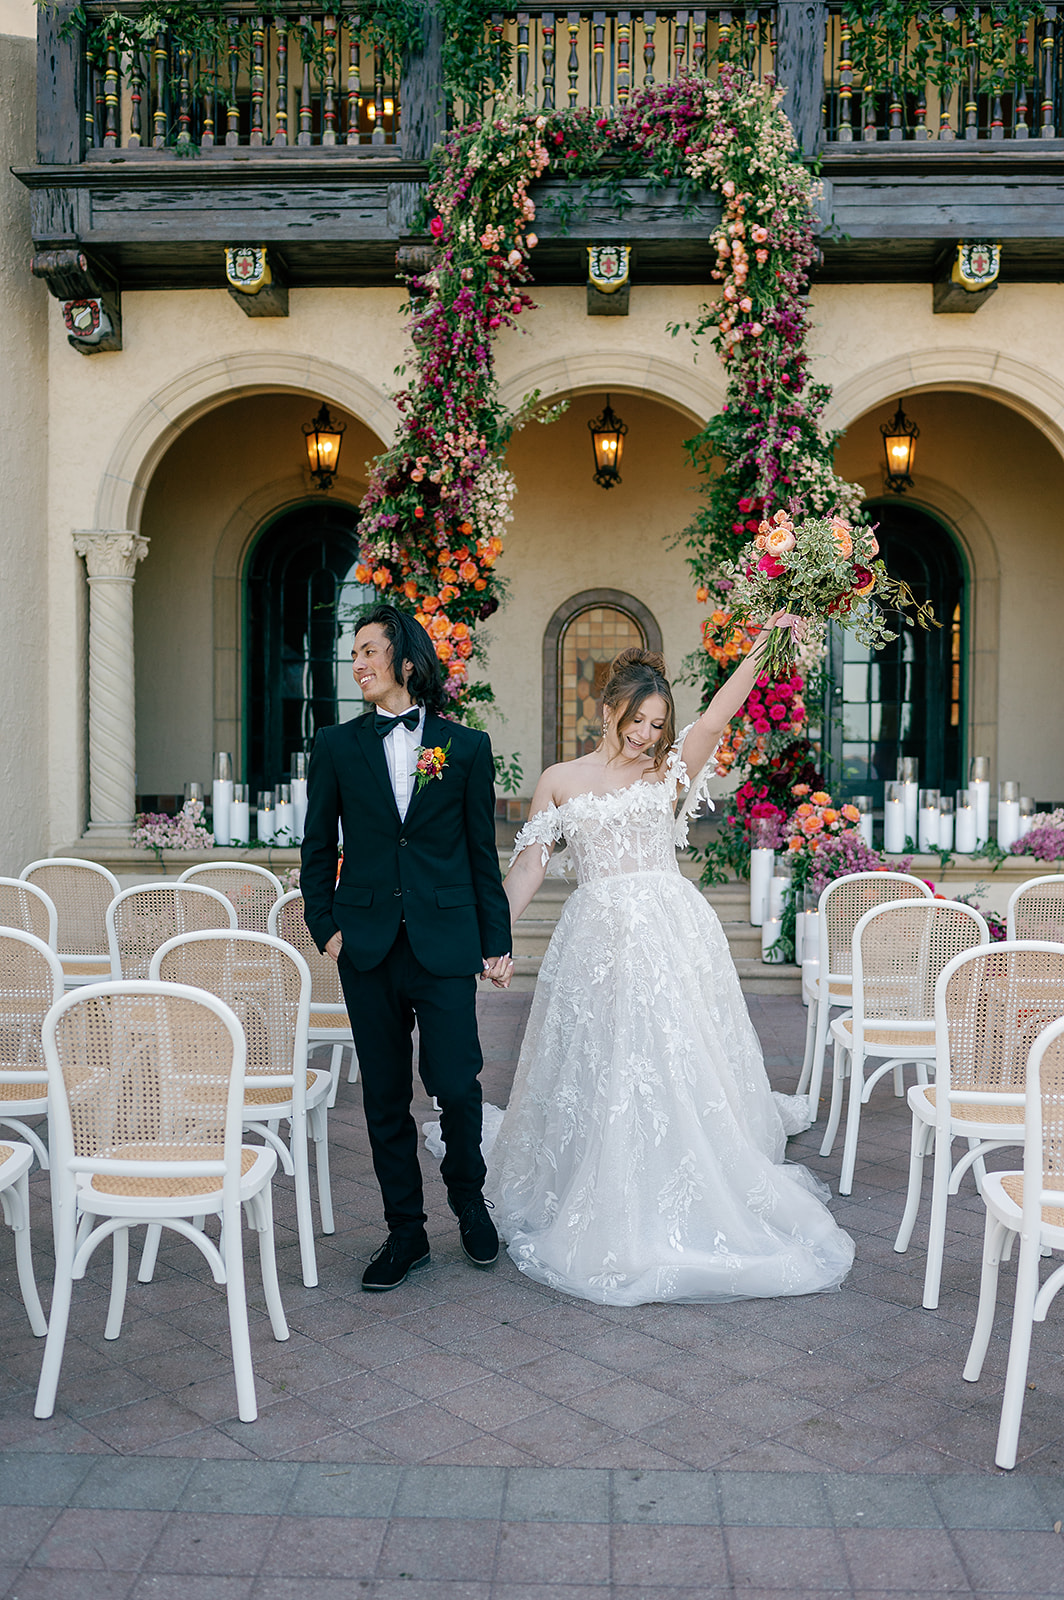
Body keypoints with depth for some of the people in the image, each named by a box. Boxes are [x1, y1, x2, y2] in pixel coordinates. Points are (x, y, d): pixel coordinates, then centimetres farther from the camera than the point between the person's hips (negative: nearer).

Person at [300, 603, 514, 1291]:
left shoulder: (467, 746, 3)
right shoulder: (337, 746, 6)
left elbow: (483, 852, 5)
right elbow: (318, 848, 11)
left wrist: (498, 941, 4)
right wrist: (325, 925, 2)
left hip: (445, 942, -2)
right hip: (368, 944, 2)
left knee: (455, 1081, -5)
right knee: (385, 1094, 8)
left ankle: (469, 1196, 25)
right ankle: (406, 1230, 23)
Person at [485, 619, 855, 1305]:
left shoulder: (669, 769, 8)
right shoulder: (559, 781, 9)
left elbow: (719, 712, -7)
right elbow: (529, 866, 6)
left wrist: (763, 646, -20)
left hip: (673, 935, 0)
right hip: (599, 940, 0)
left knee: (685, 1070, 0)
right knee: (604, 1077, 3)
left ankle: (701, 1207, 13)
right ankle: (613, 1218, 16)